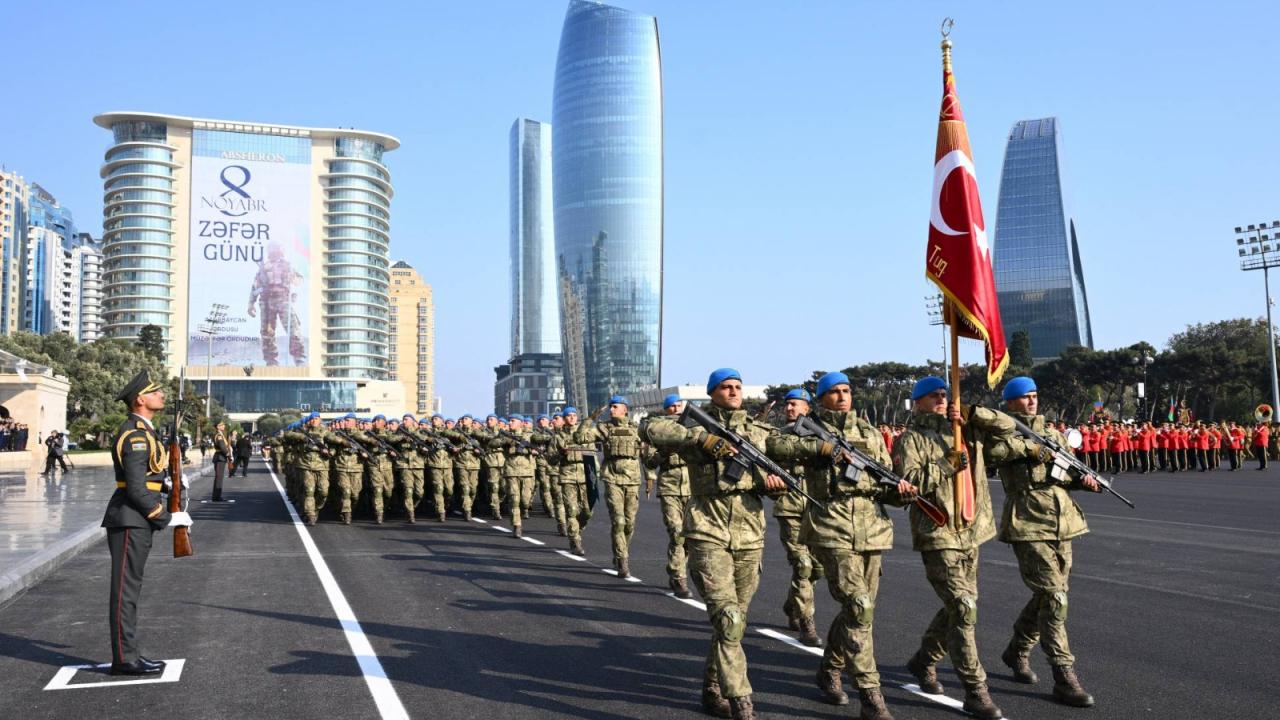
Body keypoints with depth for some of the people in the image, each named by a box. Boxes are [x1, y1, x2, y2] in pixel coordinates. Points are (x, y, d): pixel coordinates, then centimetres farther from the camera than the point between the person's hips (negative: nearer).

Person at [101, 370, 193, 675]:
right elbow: (136, 489, -21)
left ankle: (128, 654, 20)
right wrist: (168, 518, -15)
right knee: (125, 590, -4)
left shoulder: (142, 431, 16)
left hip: (137, 521, 10)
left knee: (130, 589, 13)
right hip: (130, 521, -10)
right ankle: (125, 659, 1)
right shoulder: (135, 435, -17)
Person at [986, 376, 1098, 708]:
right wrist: (1032, 447, -20)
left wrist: (1082, 479, 2)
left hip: (1061, 522, 7)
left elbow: (1066, 473, 24)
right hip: (1028, 524, -7)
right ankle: (1064, 678, -5)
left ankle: (1017, 652, 35)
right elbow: (992, 447, -26)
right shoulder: (1003, 429, -2)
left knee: (1047, 594, 15)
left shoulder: (1051, 432, 18)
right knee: (1053, 597, -10)